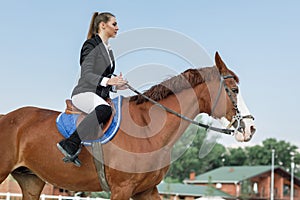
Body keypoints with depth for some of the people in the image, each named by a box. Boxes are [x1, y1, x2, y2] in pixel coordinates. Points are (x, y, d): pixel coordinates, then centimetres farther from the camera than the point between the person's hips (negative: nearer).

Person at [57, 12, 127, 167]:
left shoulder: (108, 50, 21)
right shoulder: (91, 45, -5)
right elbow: (87, 74, -16)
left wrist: (116, 86, 8)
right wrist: (107, 81, -29)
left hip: (100, 96, 9)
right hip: (84, 93, -9)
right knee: (104, 109, -38)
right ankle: (70, 144, -33)